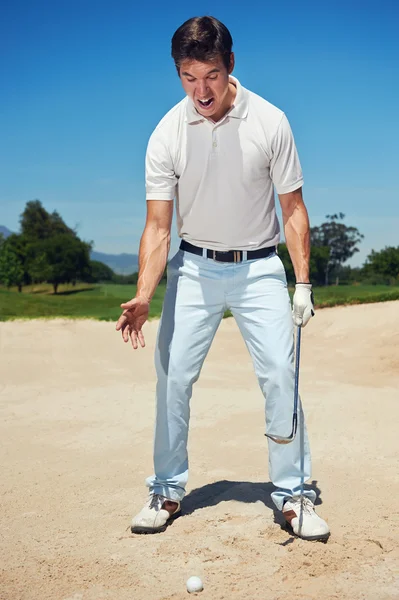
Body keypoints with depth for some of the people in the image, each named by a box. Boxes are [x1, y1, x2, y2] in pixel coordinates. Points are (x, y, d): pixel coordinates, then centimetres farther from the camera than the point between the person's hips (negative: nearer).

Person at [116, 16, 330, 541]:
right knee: (172, 376, -2)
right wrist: (143, 295, -22)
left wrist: (303, 284, -7)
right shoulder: (166, 135, -10)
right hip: (194, 266, 1)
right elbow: (158, 225, -9)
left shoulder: (270, 122, -11)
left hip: (259, 266, -1)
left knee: (281, 375, -9)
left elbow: (293, 207, -3)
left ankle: (293, 495, 5)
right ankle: (167, 491, 14)